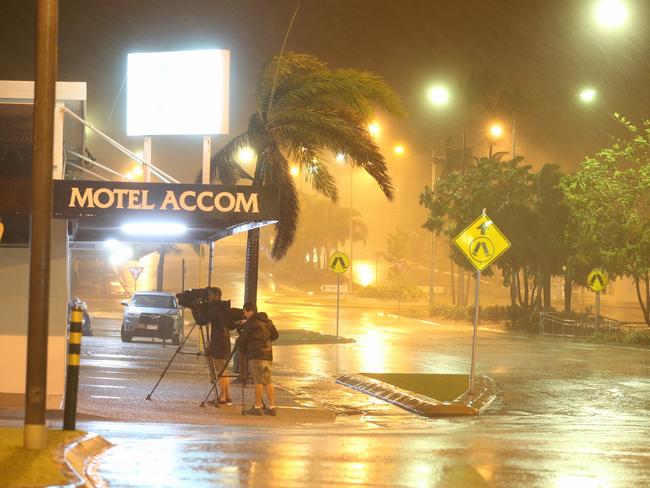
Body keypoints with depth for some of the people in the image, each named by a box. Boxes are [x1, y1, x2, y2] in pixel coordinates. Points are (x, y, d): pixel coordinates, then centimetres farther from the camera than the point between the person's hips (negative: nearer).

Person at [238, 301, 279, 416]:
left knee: (258, 382, -3)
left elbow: (242, 340, -4)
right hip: (268, 355, 6)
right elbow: (275, 335, 19)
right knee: (268, 382, 8)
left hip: (256, 356, -6)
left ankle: (257, 407, -2)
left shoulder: (250, 323, -8)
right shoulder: (267, 321, 12)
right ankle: (272, 407, 5)